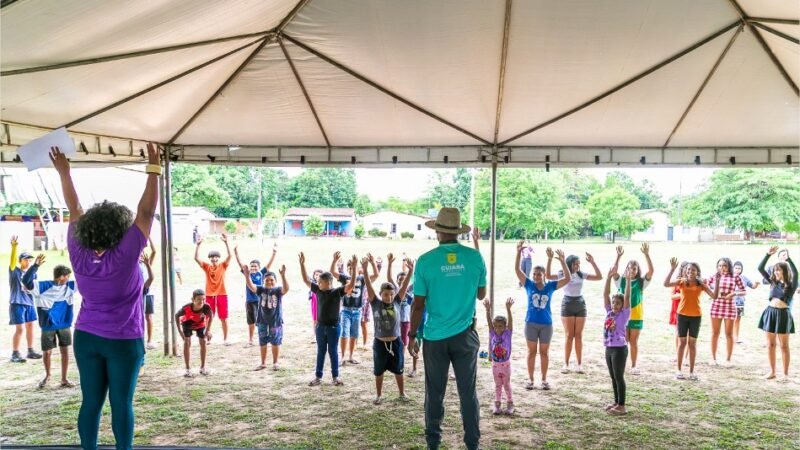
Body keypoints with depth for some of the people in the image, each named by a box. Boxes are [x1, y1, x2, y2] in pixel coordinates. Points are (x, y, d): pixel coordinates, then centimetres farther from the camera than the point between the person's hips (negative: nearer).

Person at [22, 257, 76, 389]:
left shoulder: (70, 286, -2)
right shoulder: (43, 287, -14)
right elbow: (26, 281, -26)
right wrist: (35, 266, -38)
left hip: (64, 325, 3)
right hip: (48, 326, -3)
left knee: (65, 350, 5)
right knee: (47, 352, 9)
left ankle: (64, 379, 16)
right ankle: (47, 375, 35)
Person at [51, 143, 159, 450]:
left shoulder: (79, 255, -7)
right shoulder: (125, 256, -19)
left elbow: (75, 211, 3)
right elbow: (146, 212, -18)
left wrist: (64, 173, 12)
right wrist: (153, 169, -15)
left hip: (86, 338, 4)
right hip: (124, 341, -4)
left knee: (91, 402, 9)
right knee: (121, 403, 3)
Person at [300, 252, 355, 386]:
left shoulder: (337, 292, -13)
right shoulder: (318, 290, -1)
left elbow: (351, 284, -25)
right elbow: (306, 280, 5)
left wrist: (353, 268, -35)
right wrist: (302, 264, -3)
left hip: (333, 327, -4)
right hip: (320, 326, 4)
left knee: (332, 351, 6)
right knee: (320, 351, 11)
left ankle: (335, 376, 19)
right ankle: (318, 377, 18)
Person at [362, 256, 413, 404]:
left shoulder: (396, 302, -4)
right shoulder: (376, 303, -8)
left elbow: (404, 286, -13)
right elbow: (369, 287, -19)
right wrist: (365, 270, -33)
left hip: (396, 342, 1)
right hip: (380, 343, -1)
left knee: (398, 370, 14)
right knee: (379, 371, 12)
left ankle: (402, 393, 31)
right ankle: (378, 395, 27)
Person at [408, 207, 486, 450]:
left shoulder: (425, 261, -10)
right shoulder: (475, 257, -4)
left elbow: (418, 304, -7)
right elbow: (481, 294, 10)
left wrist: (412, 335, 4)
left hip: (435, 337, -1)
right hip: (465, 335, 1)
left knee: (435, 393, 12)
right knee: (468, 392, 10)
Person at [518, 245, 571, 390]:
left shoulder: (550, 286, -4)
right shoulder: (529, 285, -5)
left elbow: (568, 279, -11)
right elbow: (517, 270, -13)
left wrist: (562, 261, -22)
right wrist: (519, 252, -25)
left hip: (546, 324, 0)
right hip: (531, 323, 0)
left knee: (544, 352, 11)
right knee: (532, 351, 9)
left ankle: (544, 379, 23)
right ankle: (530, 379, 19)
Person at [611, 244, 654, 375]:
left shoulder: (641, 282, 0)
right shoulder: (621, 281, 0)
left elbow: (651, 270, -13)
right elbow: (614, 271, -16)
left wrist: (646, 255, -22)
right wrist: (618, 256, -27)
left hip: (636, 316, 0)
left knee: (634, 342, 8)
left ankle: (633, 366, 17)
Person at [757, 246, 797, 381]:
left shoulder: (791, 285, -3)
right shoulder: (773, 282, 9)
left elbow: (795, 272, -23)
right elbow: (760, 268, 6)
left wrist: (788, 259, -26)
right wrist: (768, 254, -2)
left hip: (783, 314, -5)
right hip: (770, 313, 5)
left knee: (784, 345, 2)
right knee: (770, 344, 8)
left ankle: (785, 373, 9)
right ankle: (772, 371, 17)